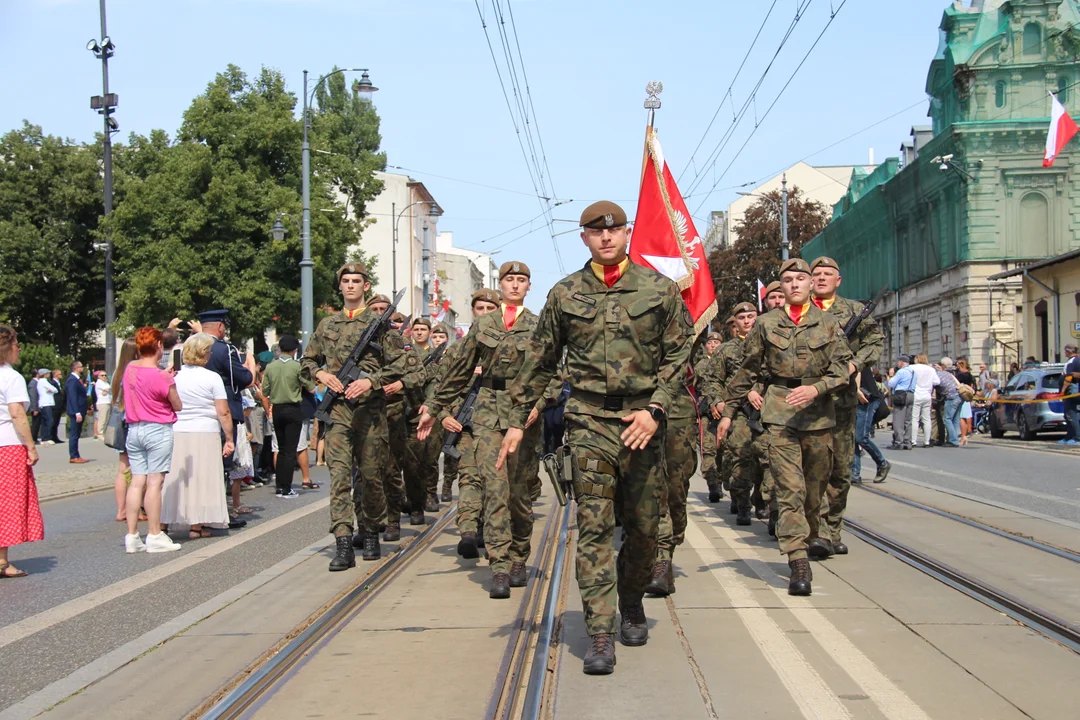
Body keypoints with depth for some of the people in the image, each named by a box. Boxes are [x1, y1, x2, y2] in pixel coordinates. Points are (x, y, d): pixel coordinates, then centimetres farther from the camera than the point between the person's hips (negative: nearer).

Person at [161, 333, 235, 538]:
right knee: (202, 479, 3)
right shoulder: (212, 378, -7)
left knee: (174, 479, 9)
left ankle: (165, 521, 9)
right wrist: (229, 439, -3)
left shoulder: (175, 377, 3)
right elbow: (223, 413, -9)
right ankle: (197, 525, 4)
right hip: (205, 434, -4)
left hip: (177, 434, 4)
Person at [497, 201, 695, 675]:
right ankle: (599, 633, -7)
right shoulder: (564, 294, 7)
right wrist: (517, 421, 11)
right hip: (590, 418, 0)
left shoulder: (659, 289, 5)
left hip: (642, 418, 1)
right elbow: (540, 363, 13)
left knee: (644, 525, 8)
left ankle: (632, 604, 33)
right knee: (594, 524, -8)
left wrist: (655, 409, -8)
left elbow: (678, 353, 4)